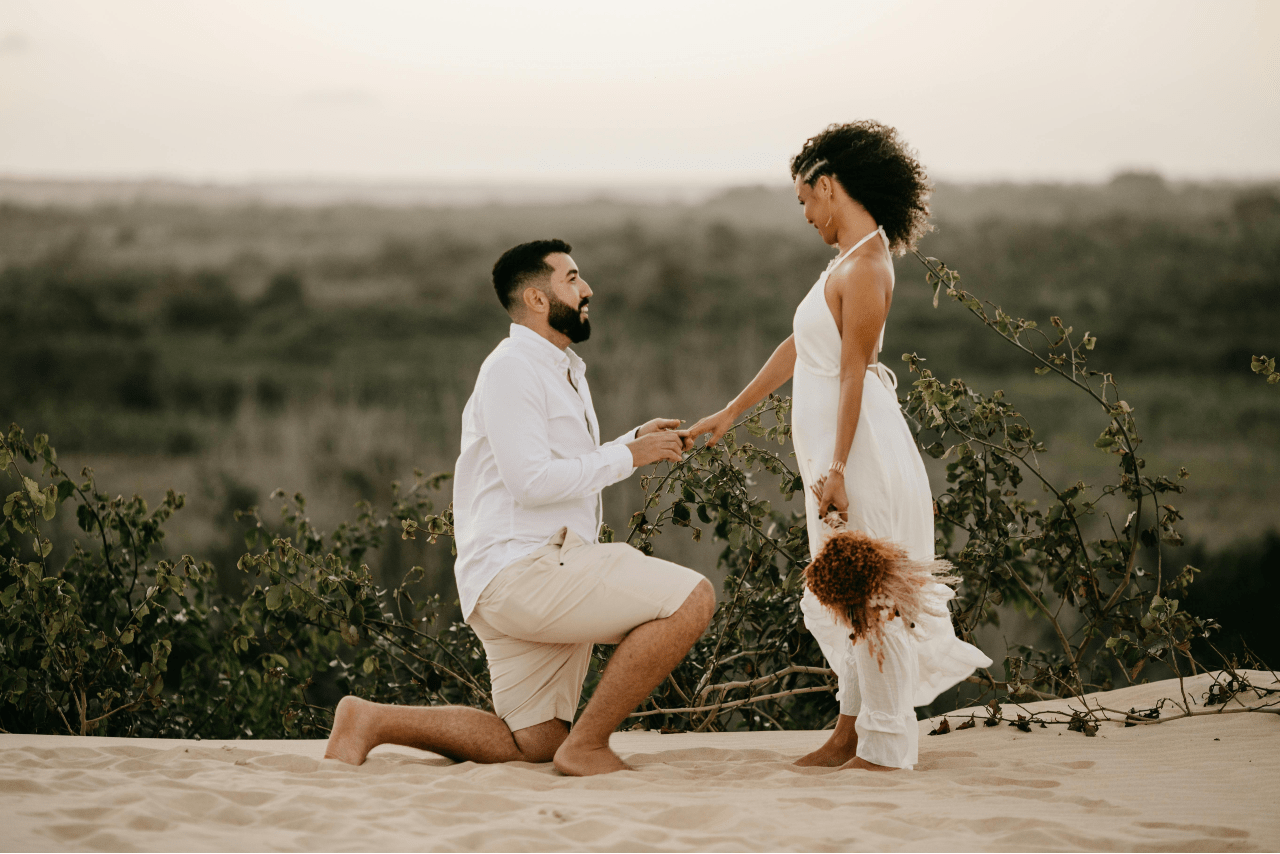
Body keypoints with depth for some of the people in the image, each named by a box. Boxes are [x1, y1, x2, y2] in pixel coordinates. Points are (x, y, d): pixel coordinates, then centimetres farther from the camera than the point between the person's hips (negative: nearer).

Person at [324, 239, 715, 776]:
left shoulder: (562, 372, 22)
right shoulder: (512, 368, -10)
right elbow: (532, 481, -20)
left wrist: (634, 441, 15)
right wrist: (629, 456, -13)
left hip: (549, 571, 10)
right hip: (521, 570, -10)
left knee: (531, 745, 11)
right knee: (691, 599, -21)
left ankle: (373, 720, 10)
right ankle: (587, 745, -16)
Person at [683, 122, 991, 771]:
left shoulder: (865, 267, -15)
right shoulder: (850, 260, 15)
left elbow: (854, 374, -20)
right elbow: (798, 348, 21)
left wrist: (837, 468, -22)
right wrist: (731, 413, 25)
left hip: (859, 443, -10)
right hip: (832, 444, 10)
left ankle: (883, 747, 2)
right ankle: (853, 728, 24)